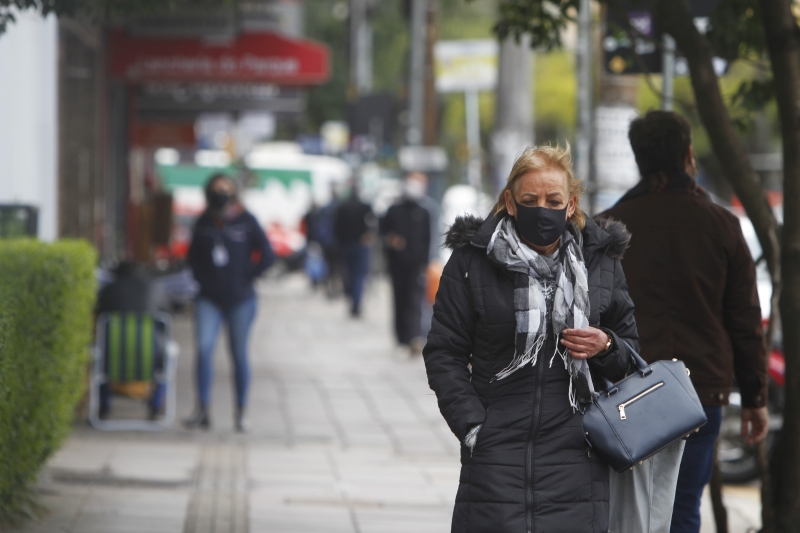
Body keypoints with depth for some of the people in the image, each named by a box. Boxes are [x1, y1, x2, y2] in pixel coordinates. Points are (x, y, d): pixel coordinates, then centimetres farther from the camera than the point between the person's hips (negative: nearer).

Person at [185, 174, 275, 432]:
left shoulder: (246, 222, -2)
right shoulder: (203, 224, 5)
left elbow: (267, 255, 0)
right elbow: (193, 256, 17)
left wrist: (245, 276, -5)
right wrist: (202, 278, 2)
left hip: (240, 299, -2)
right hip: (209, 299, 2)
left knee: (239, 355, 4)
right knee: (204, 348, -13)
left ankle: (241, 413, 12)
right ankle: (202, 410, -11)